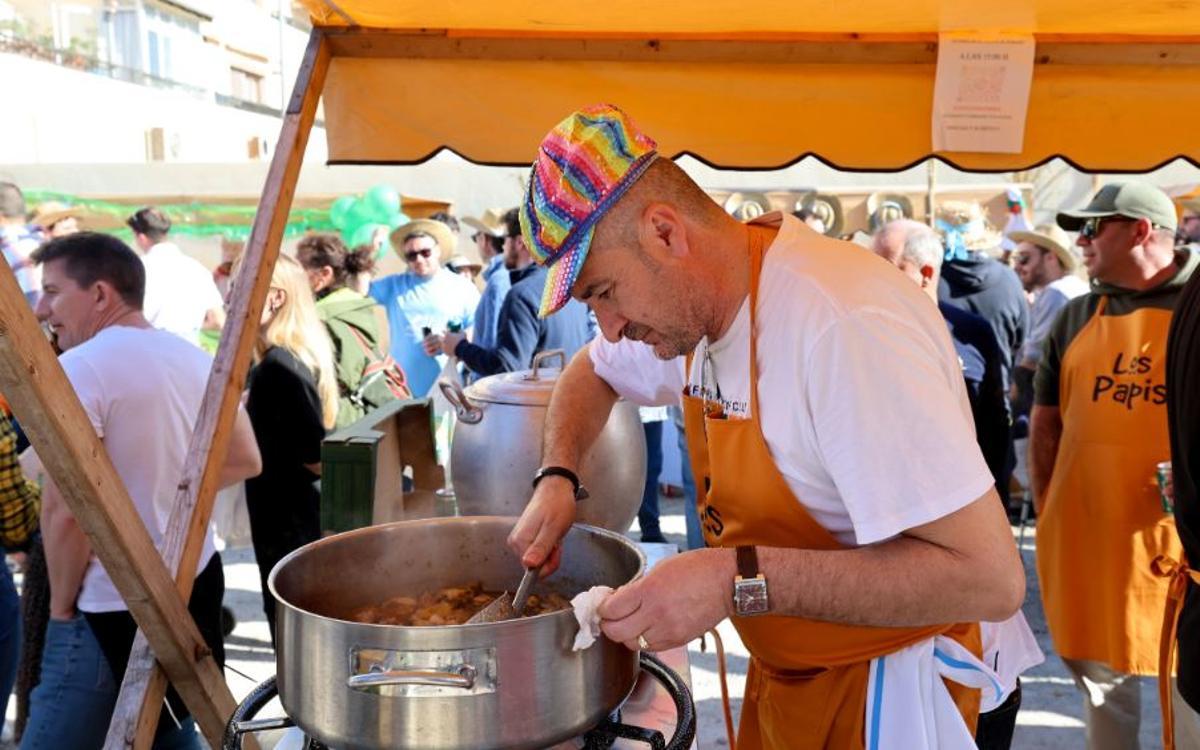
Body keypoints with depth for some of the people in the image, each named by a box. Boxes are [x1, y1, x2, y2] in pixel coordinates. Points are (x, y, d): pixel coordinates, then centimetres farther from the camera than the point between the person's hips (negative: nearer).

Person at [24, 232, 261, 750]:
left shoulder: (78, 369, -16)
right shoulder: (196, 358, 6)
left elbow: (66, 508, -20)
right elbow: (244, 461, 15)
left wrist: (61, 606, -7)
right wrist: (171, 494, 11)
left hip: (116, 610, -8)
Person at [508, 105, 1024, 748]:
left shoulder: (844, 325, -32)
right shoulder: (687, 299, -5)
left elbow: (989, 578, -32)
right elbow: (592, 372, 16)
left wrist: (739, 579, -34)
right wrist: (556, 478, -2)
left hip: (881, 694, -7)